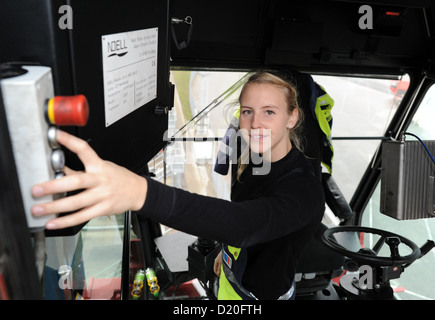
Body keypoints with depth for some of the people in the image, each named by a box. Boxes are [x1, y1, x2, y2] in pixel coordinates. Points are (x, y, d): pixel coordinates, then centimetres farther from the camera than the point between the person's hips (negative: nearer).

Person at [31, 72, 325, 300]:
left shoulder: (306, 189, -35)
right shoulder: (247, 164, -9)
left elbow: (246, 224, -54)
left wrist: (142, 192, -68)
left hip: (264, 292, -5)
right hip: (230, 280, 6)